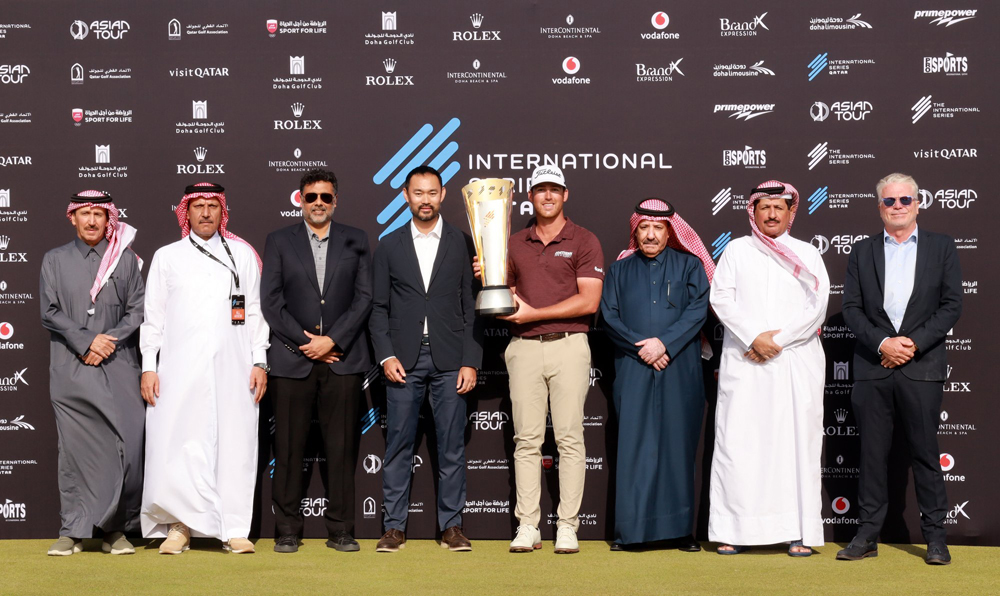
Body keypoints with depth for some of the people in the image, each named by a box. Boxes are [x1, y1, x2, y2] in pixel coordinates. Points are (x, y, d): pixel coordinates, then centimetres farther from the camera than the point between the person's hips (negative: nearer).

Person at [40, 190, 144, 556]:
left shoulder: (125, 258, 12)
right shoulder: (55, 260, 13)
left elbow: (137, 311, 6)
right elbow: (49, 312, 4)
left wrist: (108, 342, -8)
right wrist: (86, 342, -8)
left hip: (118, 367, 0)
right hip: (70, 370, 0)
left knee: (125, 445, -6)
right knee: (74, 447, -1)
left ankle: (116, 529, 4)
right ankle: (73, 531, 6)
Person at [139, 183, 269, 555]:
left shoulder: (243, 255, 14)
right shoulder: (166, 257, 13)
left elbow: (254, 312, 11)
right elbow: (153, 317, 11)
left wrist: (259, 361, 3)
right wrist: (148, 367, 2)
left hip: (232, 369, 0)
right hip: (180, 370, 0)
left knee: (234, 445, -2)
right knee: (177, 444, -6)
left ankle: (234, 530, 2)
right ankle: (180, 526, 2)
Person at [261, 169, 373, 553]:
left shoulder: (355, 241, 12)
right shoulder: (279, 241, 10)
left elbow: (364, 297, 4)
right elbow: (270, 302, 3)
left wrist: (332, 340, -7)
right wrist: (306, 343, -5)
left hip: (343, 359, 1)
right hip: (292, 360, 0)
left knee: (342, 448, 1)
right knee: (288, 449, 0)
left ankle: (340, 530, 9)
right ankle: (287, 531, 9)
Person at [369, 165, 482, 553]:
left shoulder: (463, 244, 6)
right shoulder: (389, 247, 9)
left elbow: (472, 307, 4)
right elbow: (379, 308, 8)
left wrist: (471, 362, -3)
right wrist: (386, 356, -5)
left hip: (449, 359, 0)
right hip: (404, 359, 1)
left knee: (451, 446, 3)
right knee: (398, 445, 2)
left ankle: (452, 526, 12)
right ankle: (395, 527, 10)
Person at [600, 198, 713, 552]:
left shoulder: (690, 266, 10)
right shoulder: (620, 270, 15)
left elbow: (698, 309, -2)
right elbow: (609, 316, 6)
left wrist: (664, 343, -13)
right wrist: (641, 347, -8)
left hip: (679, 370, -1)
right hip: (632, 371, 1)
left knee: (677, 444, -1)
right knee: (633, 446, -2)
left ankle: (679, 529, 4)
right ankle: (629, 530, 1)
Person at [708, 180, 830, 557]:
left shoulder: (807, 254, 12)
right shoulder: (736, 250, 12)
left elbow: (817, 306, 1)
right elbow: (721, 297, 1)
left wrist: (777, 340, -10)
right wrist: (754, 337, -11)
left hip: (796, 363, 0)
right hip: (744, 364, 0)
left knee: (796, 441, -3)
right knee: (737, 443, -3)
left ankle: (798, 532, 0)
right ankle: (735, 529, 1)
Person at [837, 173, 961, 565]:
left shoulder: (942, 247, 7)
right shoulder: (862, 252, 10)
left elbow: (952, 305, 0)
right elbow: (851, 307, 4)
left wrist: (913, 343, -11)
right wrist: (882, 343, -11)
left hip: (922, 367, -1)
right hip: (872, 368, 1)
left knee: (925, 452, 3)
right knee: (872, 453, 5)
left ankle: (935, 536, 12)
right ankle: (868, 535, 11)